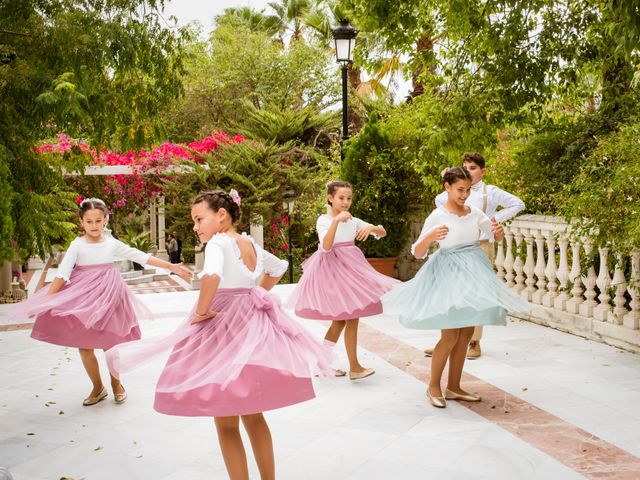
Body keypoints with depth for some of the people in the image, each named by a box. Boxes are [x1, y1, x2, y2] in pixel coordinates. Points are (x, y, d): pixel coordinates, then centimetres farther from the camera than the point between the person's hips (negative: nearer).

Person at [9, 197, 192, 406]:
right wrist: (46, 300, -19)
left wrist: (171, 267, 1)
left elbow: (142, 257, 2)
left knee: (110, 344, 6)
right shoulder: (77, 245, -6)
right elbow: (62, 273, -11)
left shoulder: (112, 244, 0)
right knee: (84, 346, 5)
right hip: (83, 297, 0)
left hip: (108, 295, 0)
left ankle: (116, 384, 29)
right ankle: (98, 387, 24)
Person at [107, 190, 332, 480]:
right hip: (252, 325, 8)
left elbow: (212, 276, -37)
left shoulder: (218, 243, -15)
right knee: (254, 417, 21)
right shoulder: (251, 244, 8)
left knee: (226, 425, 4)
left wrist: (201, 310, -23)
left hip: (222, 326, -8)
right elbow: (278, 267, 27)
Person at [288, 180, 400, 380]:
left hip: (350, 268, 6)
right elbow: (326, 247, -24)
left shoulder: (353, 221, 7)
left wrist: (371, 228, -17)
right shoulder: (323, 220, -8)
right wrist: (336, 220, -31)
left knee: (340, 319, 8)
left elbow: (382, 232, 5)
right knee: (351, 317, -9)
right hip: (332, 269, -6)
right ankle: (354, 367, -1)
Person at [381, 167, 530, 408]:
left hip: (473, 272, 6)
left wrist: (499, 231, -10)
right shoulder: (437, 217, -9)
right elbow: (417, 253, -10)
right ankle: (433, 386, 12)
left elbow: (496, 236, 14)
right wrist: (429, 238, -31)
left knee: (466, 333, 9)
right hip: (448, 273, -5)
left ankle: (453, 387, 21)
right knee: (450, 335, -7)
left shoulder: (475, 213, 4)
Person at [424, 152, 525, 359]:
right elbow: (439, 200, 29)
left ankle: (474, 343, 8)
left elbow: (518, 204, 2)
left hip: (481, 247, -4)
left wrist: (496, 218, -5)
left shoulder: (491, 192, -2)